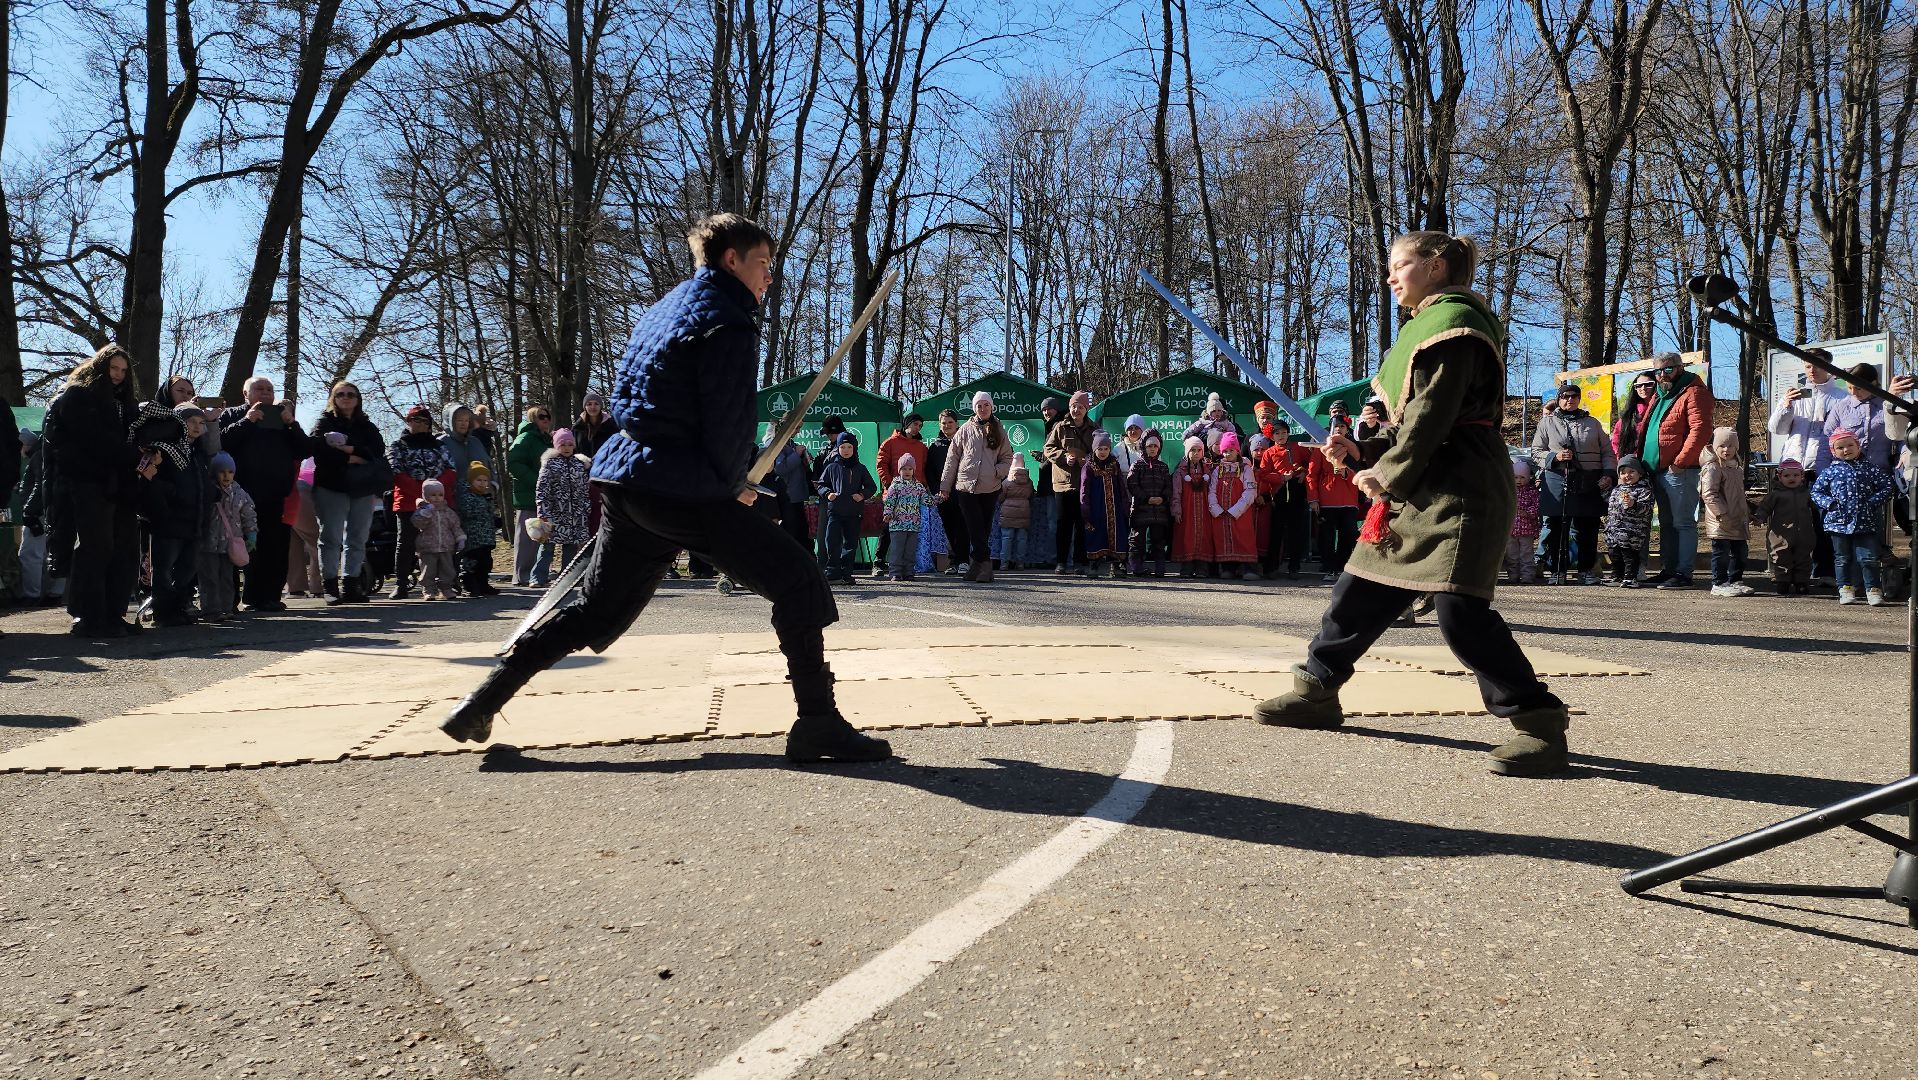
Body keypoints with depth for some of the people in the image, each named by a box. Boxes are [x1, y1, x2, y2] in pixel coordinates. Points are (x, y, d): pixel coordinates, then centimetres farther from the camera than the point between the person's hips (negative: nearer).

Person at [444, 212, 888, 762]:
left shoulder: (659, 311, 21)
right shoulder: (727, 322, -8)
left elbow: (622, 398, 23)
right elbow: (728, 424, -14)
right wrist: (732, 488, 5)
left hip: (627, 482, 9)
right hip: (686, 490, -9)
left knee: (596, 606, 19)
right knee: (797, 580, -6)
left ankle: (482, 702, 20)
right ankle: (818, 723, -10)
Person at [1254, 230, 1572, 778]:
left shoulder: (1453, 320, -10)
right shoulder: (1426, 325, 21)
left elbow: (1432, 417, -17)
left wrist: (1388, 474, -9)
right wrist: (1362, 451, 8)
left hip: (1459, 490, -10)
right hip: (1419, 490, 10)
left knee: (1458, 609, -19)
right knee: (1359, 589, 13)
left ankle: (1540, 725, -12)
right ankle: (1316, 690, 26)